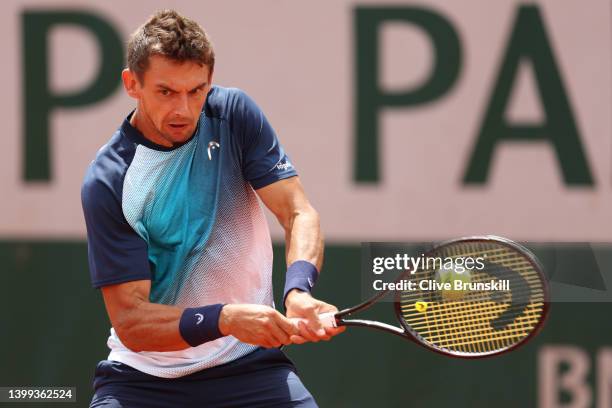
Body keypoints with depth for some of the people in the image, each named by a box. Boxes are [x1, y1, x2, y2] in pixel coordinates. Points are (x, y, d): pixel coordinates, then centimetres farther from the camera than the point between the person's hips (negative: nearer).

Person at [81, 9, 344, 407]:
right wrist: (225, 319, -33)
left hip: (249, 363, 2)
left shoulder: (235, 114, -3)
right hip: (143, 373, -2)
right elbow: (129, 321, -16)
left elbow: (299, 213, -8)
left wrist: (298, 291, -30)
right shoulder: (107, 182, -12)